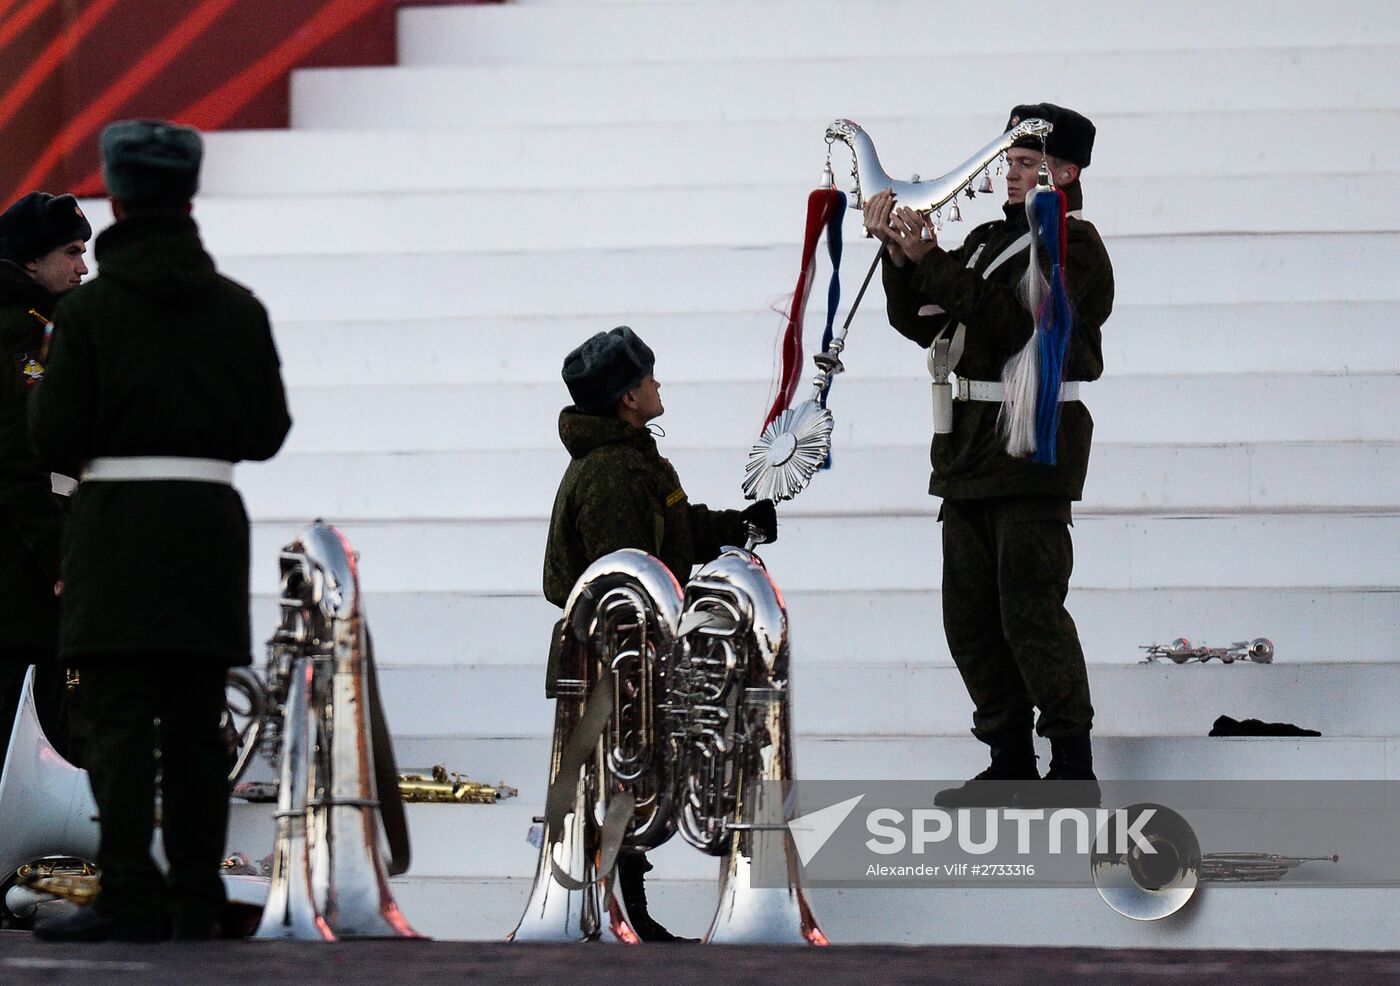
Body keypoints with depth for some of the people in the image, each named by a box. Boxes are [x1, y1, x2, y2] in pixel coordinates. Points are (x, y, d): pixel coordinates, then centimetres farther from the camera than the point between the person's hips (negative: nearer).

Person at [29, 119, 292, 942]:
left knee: (122, 721, -5)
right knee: (197, 724, 8)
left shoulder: (89, 309, -6)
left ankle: (131, 897, -12)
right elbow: (268, 431, 3)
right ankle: (198, 898, 9)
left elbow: (56, 434, -9)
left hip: (118, 527, -3)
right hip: (210, 523, 3)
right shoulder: (238, 308, 4)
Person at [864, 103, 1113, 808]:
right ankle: (1011, 764, 15)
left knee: (1030, 607, -12)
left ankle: (1073, 768, -7)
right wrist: (900, 257, -2)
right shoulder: (987, 240, 18)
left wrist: (930, 260, -19)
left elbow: (1010, 323, -18)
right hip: (970, 439, 8)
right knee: (971, 616, 8)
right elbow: (922, 323, 14)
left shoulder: (1074, 245, -6)